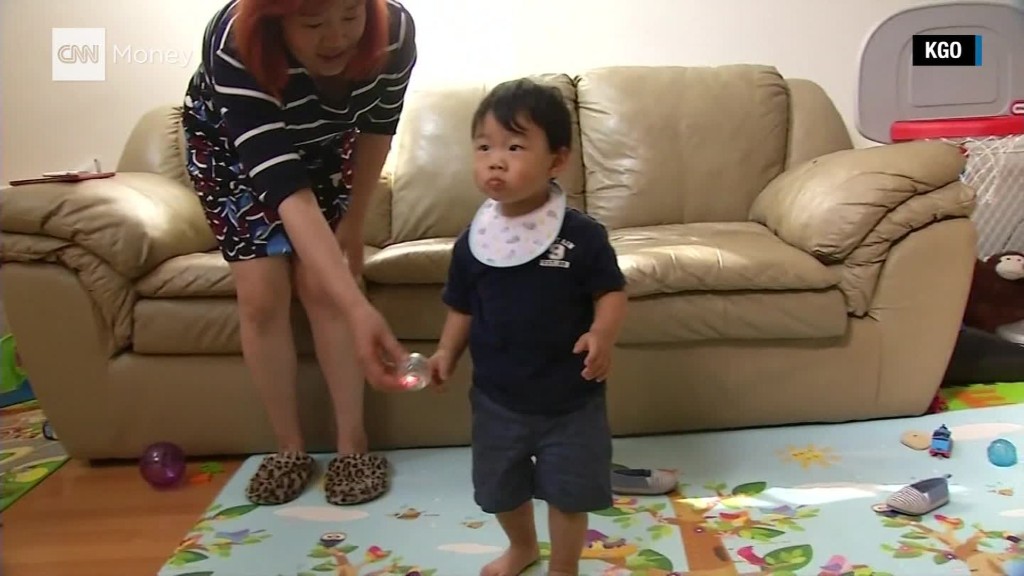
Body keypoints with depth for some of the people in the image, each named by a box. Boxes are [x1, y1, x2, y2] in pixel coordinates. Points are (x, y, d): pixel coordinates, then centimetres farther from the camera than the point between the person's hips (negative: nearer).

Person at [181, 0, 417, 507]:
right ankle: (289, 448, 8)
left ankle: (352, 443, 3)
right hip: (227, 144, -2)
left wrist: (354, 220, -7)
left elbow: (377, 127, -12)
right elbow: (287, 189, -50)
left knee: (321, 285, -9)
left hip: (324, 144, 2)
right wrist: (359, 310, -59)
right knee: (262, 294, -10)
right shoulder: (237, 47, -43)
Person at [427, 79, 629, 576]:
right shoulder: (471, 242, -6)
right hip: (497, 398, 4)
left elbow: (611, 294, -9)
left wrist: (602, 334, -27)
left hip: (570, 399, -3)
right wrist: (447, 352, -9)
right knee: (500, 489, 22)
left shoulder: (582, 236, -17)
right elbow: (463, 308, 5)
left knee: (569, 493, 12)